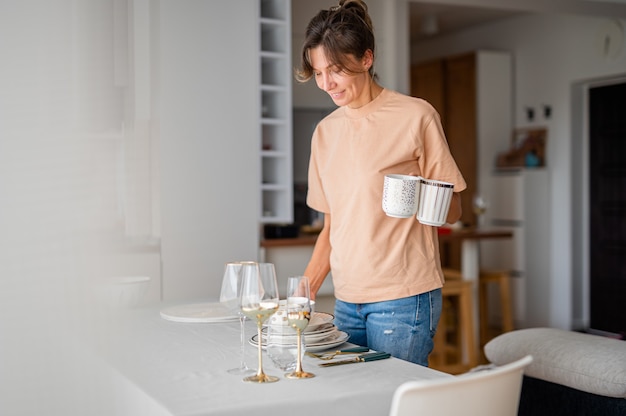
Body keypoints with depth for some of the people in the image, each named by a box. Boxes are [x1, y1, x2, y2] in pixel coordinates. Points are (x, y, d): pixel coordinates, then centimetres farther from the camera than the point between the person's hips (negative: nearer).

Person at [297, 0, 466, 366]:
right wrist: (305, 292, 6)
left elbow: (452, 211, -1)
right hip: (346, 300, 5)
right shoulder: (325, 132, 12)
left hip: (403, 298, -5)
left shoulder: (415, 116, -5)